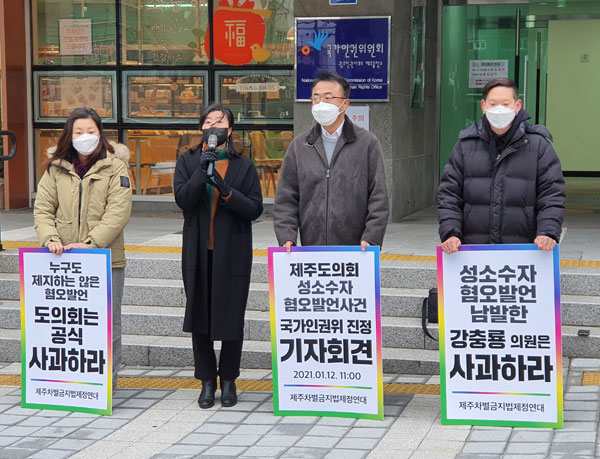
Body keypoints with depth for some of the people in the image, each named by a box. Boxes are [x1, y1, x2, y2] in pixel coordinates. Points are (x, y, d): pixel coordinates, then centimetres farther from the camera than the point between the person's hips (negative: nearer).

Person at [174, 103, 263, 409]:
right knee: (199, 317, 4)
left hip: (232, 254, -1)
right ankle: (207, 381, 16)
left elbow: (255, 209, -5)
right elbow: (182, 199, -8)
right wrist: (202, 173, -21)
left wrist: (226, 191, -18)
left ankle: (228, 380, 19)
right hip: (198, 253, 1)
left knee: (232, 319, 2)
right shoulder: (188, 162, 6)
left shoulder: (243, 166, 3)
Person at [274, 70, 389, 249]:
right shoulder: (299, 146, 11)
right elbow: (286, 199, 9)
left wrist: (371, 240, -10)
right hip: (310, 249, 2)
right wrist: (287, 238, -4)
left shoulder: (368, 143, 5)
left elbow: (378, 198, 1)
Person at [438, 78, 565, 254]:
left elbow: (552, 196, 3)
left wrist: (547, 233, -12)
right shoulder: (466, 145, 10)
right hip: (472, 248, 1)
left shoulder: (538, 145, 6)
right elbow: (449, 195, 8)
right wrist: (450, 233, -6)